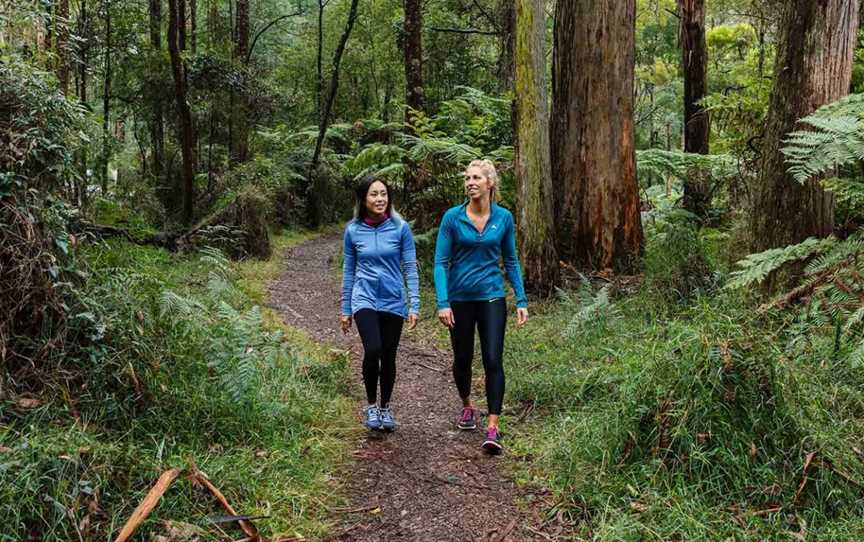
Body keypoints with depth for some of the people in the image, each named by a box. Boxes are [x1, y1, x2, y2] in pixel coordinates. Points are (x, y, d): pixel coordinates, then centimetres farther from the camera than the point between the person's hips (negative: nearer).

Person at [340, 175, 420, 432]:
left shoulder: (400, 228, -5)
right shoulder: (353, 230, -1)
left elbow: (410, 268, -2)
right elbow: (348, 271, 7)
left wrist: (414, 305, -8)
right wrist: (345, 309, 10)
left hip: (393, 302, 1)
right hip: (365, 300, -1)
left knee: (388, 357, 9)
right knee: (373, 351, -20)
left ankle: (385, 407, 30)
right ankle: (371, 404, 2)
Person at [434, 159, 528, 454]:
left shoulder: (504, 218, -2)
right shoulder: (452, 217, -7)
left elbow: (511, 261, 7)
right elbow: (441, 262, -7)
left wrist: (522, 300, 3)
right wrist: (442, 303, -16)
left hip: (491, 297, 0)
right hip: (460, 299, 0)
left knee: (493, 360, -9)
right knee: (462, 359, 14)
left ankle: (493, 428, -6)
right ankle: (467, 406, 41)